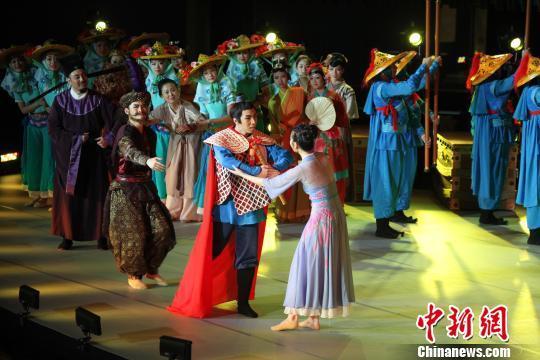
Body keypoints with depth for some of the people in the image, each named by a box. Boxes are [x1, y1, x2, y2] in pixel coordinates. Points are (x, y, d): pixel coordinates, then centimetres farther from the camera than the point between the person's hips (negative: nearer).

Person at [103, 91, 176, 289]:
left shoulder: (150, 134, 9)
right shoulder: (125, 133, -15)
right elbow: (131, 151, -37)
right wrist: (147, 161, -57)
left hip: (146, 187, 6)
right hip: (125, 189, -6)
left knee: (162, 229, -3)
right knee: (133, 235, -6)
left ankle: (151, 269, 16)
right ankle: (134, 275, 14)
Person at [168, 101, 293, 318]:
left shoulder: (262, 141, 5)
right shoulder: (222, 140, -8)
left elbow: (285, 157, -3)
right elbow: (227, 162, -26)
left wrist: (273, 169, -24)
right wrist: (259, 172, -28)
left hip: (251, 206, 4)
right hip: (226, 205, -4)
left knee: (248, 257, 8)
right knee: (212, 253, 5)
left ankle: (243, 302, 19)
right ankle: (195, 300, 16)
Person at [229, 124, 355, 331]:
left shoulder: (302, 169, -18)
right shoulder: (324, 159, 1)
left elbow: (269, 183, -8)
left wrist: (242, 174, 4)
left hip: (321, 217, -7)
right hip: (336, 214, 7)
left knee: (307, 265, 3)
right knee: (327, 265, 12)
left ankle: (293, 317, 11)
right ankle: (314, 318, 20)